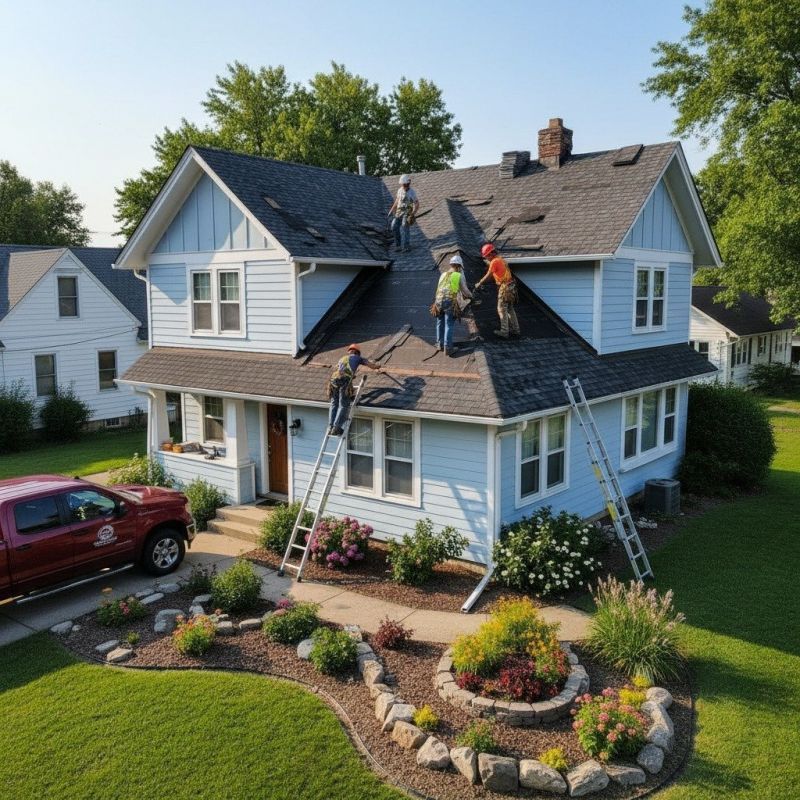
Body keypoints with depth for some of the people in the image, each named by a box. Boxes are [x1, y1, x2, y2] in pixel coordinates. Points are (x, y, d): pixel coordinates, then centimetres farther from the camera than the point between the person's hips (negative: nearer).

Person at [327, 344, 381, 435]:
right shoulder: (357, 358, 27)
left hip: (333, 379, 4)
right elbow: (373, 366, 28)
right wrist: (377, 365, 51)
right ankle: (337, 427, -17)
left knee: (334, 404, 11)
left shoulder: (342, 358, 38)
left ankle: (330, 427, -2)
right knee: (343, 406, -4)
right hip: (345, 380, -4)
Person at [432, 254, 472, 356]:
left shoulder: (443, 274, 19)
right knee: (449, 325, 1)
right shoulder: (460, 276, 5)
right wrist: (470, 296, 30)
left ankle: (440, 344, 27)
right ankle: (447, 348, -3)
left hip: (439, 300, 4)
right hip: (451, 302, -4)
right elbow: (465, 291, 10)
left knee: (440, 323, 21)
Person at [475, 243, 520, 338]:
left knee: (502, 310, -3)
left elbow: (488, 276, -8)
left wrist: (479, 284, 2)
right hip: (511, 286, 9)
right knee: (510, 309, 15)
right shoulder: (501, 259, 15)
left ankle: (504, 332, -1)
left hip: (504, 287, -9)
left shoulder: (494, 262, -13)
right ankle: (515, 329, 19)